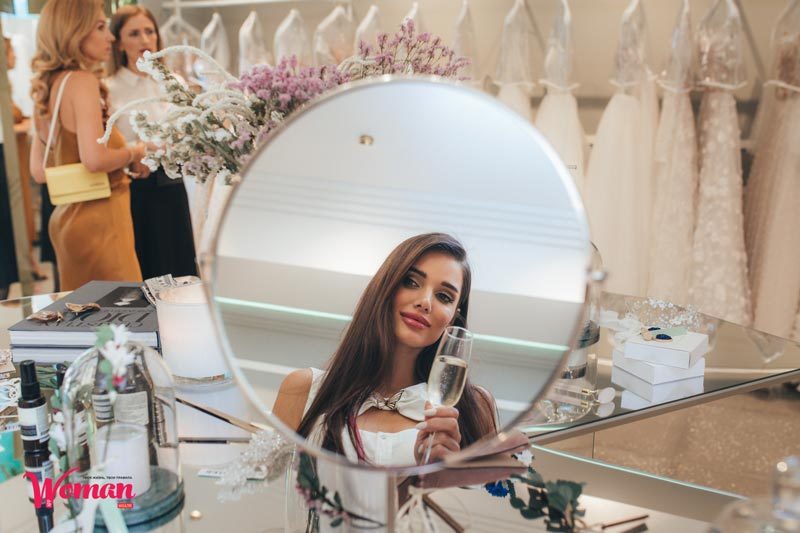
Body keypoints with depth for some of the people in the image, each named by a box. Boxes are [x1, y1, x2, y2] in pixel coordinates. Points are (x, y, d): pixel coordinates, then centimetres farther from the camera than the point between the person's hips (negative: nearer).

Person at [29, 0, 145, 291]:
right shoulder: (82, 80, -13)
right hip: (98, 218, -9)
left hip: (66, 216, 9)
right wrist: (133, 152, -5)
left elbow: (39, 172, 15)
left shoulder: (47, 86, 11)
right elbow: (95, 159, -24)